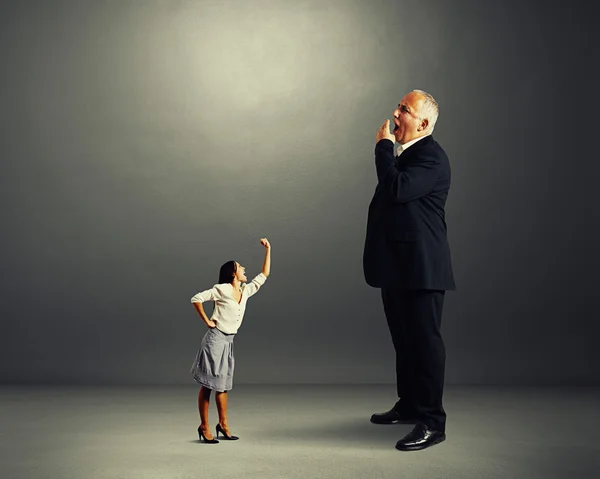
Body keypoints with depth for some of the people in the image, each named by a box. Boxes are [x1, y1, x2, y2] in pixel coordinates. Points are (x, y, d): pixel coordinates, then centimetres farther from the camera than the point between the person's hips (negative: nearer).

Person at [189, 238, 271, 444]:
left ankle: (223, 424, 22)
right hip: (215, 339, -7)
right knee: (207, 384, 0)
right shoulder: (221, 289, -10)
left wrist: (268, 250, 11)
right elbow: (196, 299, -11)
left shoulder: (245, 291, 9)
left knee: (222, 385, 14)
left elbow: (263, 275, 14)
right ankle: (204, 426, 7)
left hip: (229, 342, 7)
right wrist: (207, 321, -9)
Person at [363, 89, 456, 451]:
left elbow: (397, 190, -27)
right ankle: (409, 405, 31)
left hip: (421, 267, -10)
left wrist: (383, 146, -15)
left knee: (425, 340, -5)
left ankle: (431, 421, 2)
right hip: (398, 264, 10)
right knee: (404, 339, 18)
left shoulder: (432, 157, -14)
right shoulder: (403, 153, 17)